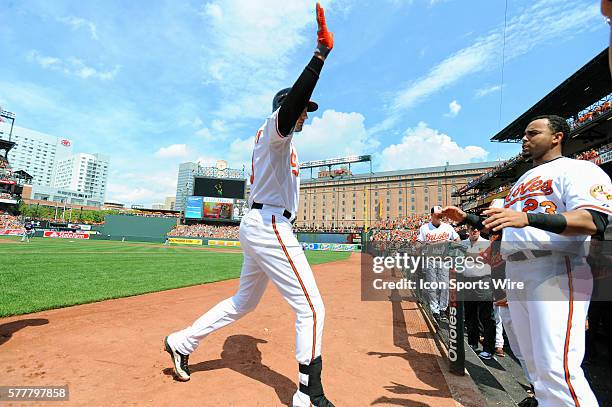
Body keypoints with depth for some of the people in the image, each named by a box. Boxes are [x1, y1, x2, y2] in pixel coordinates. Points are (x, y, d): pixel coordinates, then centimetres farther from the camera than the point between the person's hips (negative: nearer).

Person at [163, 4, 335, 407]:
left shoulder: (272, 141, 23)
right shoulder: (274, 130, -5)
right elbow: (290, 103, -25)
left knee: (244, 302, 22)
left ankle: (182, 343, 33)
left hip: (258, 226, 11)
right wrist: (321, 53, -26)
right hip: (269, 226, -10)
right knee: (311, 308, -4)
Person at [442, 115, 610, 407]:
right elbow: (503, 227, 28)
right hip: (515, 275, 8)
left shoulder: (578, 169, 1)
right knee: (536, 368, 14)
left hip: (556, 274, -8)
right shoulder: (522, 181, 26)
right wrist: (467, 218, 16)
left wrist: (527, 218, -30)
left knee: (557, 369, -13)